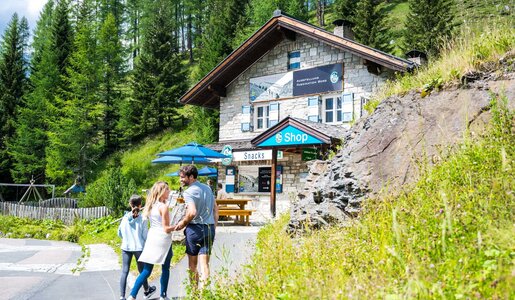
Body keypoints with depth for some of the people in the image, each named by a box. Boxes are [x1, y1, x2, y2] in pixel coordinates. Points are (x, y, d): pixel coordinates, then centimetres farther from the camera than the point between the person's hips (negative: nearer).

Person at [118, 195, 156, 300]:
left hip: (126, 247, 2)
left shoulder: (125, 218, -3)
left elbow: (119, 233, 6)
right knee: (142, 270, 15)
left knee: (124, 271, 3)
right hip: (139, 247, -1)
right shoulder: (143, 219, -12)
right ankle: (147, 291, 35)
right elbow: (145, 236, -8)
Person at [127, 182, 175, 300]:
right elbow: (166, 229, -12)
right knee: (165, 269, 11)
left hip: (151, 237, 6)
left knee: (146, 270, 7)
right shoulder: (164, 207, -13)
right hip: (163, 239, -6)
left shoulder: (150, 205, 9)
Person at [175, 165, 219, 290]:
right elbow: (216, 209, 16)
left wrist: (182, 223, -9)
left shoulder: (189, 192, -12)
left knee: (192, 265, 12)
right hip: (209, 228, 6)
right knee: (204, 265, 3)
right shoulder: (207, 188, 11)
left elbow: (192, 212, -25)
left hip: (195, 229, -5)